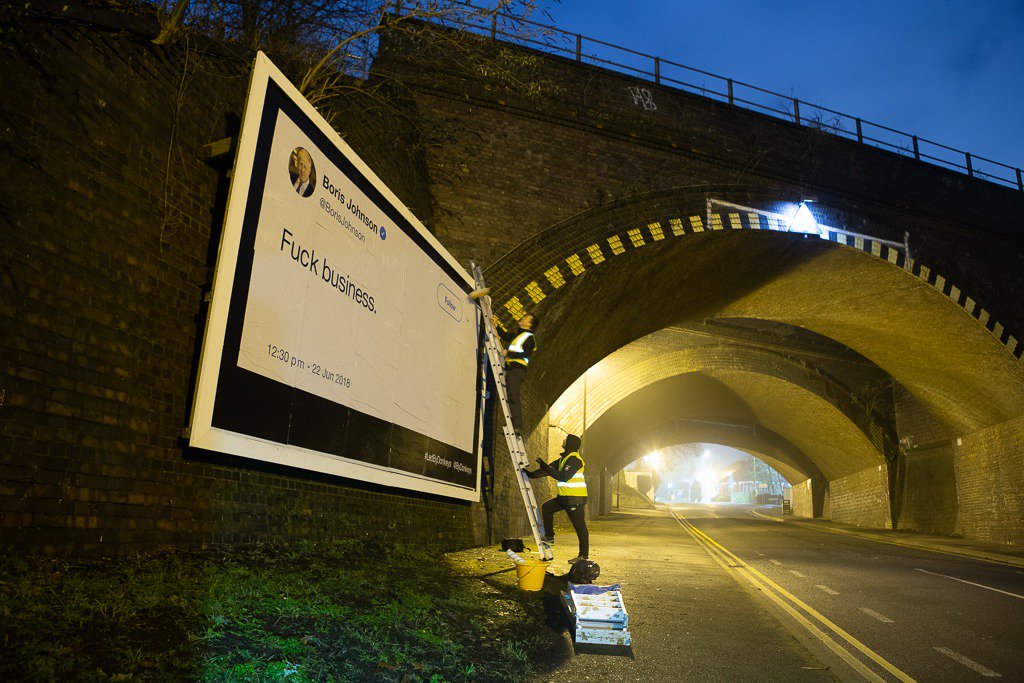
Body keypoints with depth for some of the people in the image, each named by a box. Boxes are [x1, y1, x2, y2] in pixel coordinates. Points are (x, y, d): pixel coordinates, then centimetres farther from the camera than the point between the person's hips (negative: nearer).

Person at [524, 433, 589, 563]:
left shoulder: (574, 459, -17)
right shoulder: (563, 458, 15)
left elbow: (563, 477, -26)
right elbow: (551, 468, 17)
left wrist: (546, 468, -25)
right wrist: (533, 474, 11)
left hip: (575, 499, -10)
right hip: (565, 496, 10)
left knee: (580, 527, -4)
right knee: (546, 507, 11)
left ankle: (583, 555, 2)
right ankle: (549, 536, 18)